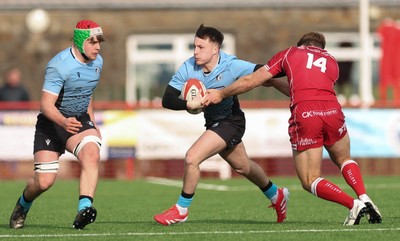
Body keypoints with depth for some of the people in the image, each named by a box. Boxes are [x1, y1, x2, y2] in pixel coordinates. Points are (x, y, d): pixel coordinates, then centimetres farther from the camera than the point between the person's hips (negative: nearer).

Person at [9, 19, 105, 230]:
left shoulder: (97, 62, 3)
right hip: (51, 124, -5)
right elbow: (46, 104, -28)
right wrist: (64, 122, -46)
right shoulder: (59, 65, -21)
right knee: (44, 181, -8)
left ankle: (83, 209, -39)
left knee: (92, 155, -29)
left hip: (80, 120, 5)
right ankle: (22, 206, 27)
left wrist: (92, 123, 20)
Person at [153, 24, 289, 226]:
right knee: (243, 167, 25)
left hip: (231, 121, -6)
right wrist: (189, 104, -36)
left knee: (192, 158, -20)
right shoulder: (188, 68, -14)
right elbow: (167, 99, -17)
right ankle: (276, 195, 51)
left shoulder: (232, 67, -25)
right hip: (213, 123, 6)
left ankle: (181, 210, -2)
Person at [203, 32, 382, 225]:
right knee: (344, 160, 30)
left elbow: (251, 81, 22)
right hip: (332, 111, 3)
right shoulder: (331, 62, 29)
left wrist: (221, 94, 34)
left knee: (310, 182, 8)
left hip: (303, 115, -3)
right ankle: (364, 198, 8)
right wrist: (273, 82, 47)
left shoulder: (290, 53, 22)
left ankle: (354, 204, -12)